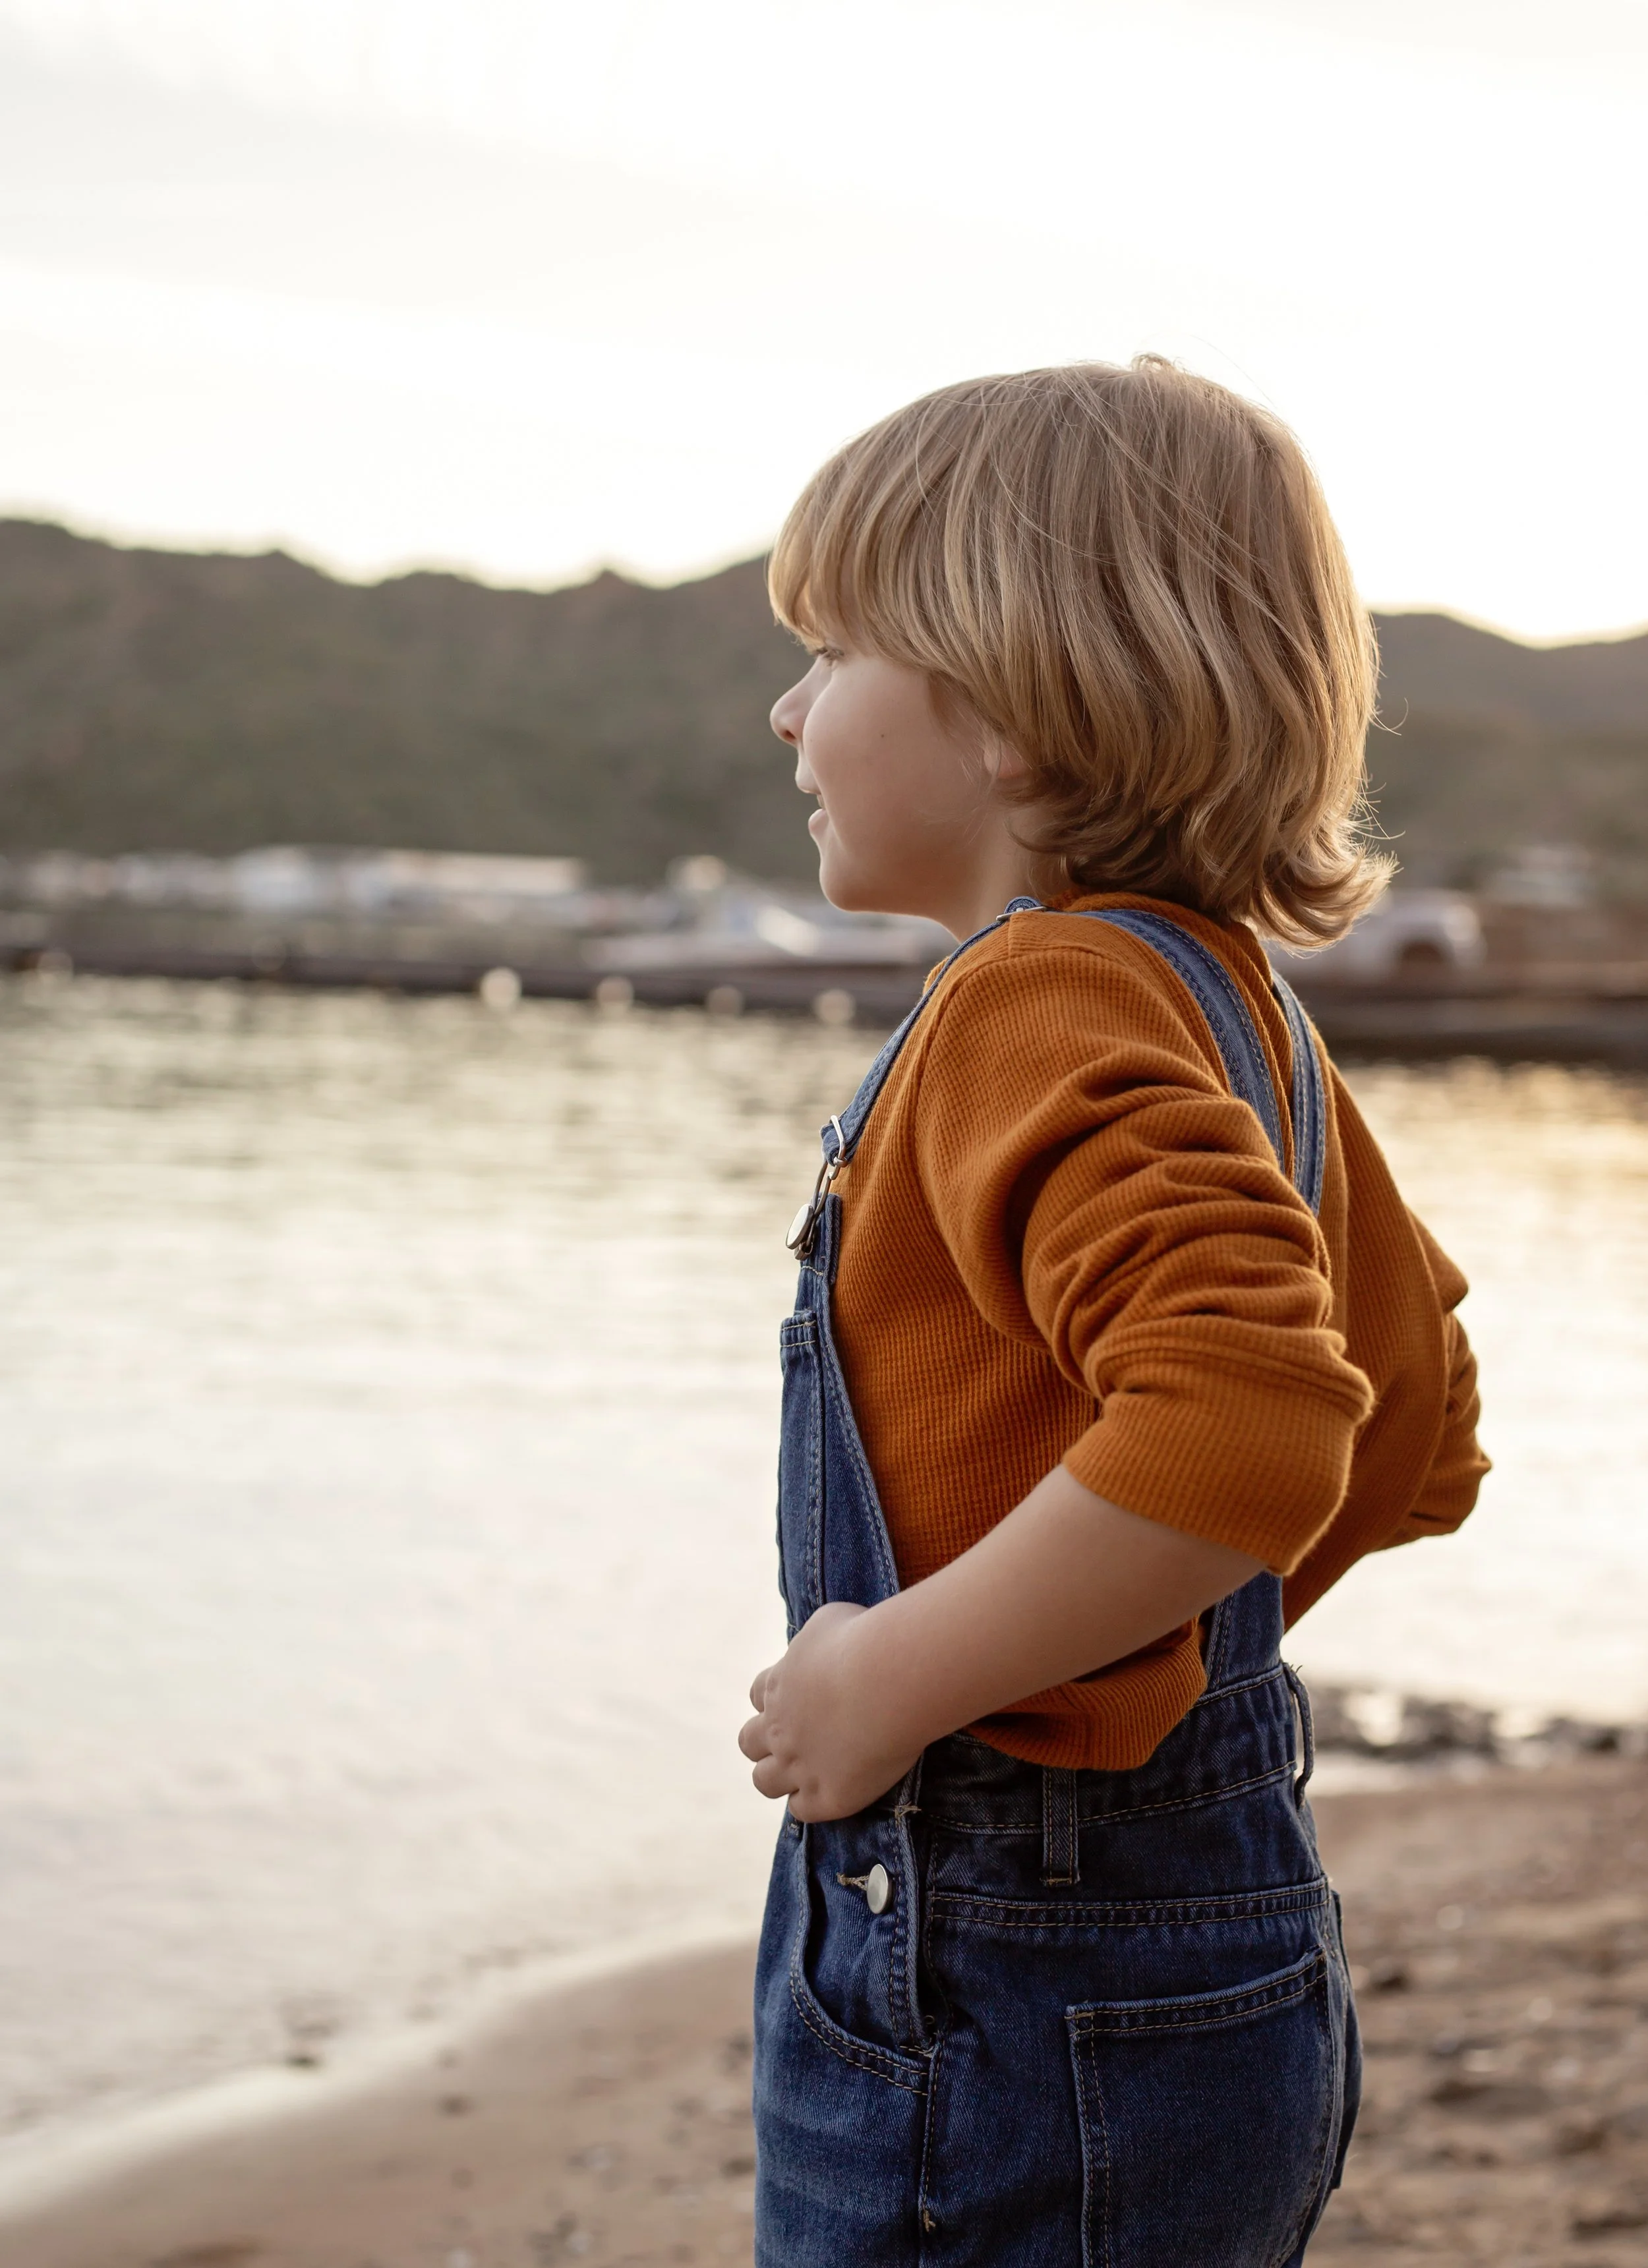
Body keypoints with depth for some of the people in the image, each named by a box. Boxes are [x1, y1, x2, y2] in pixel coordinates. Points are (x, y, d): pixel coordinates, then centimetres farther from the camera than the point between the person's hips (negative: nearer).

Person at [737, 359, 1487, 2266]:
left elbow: (1244, 1423, -34)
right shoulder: (1232, 1005, 10)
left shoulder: (1046, 1002, -18)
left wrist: (896, 1677, -24)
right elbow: (1417, 1441, 19)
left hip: (1008, 2010, -9)